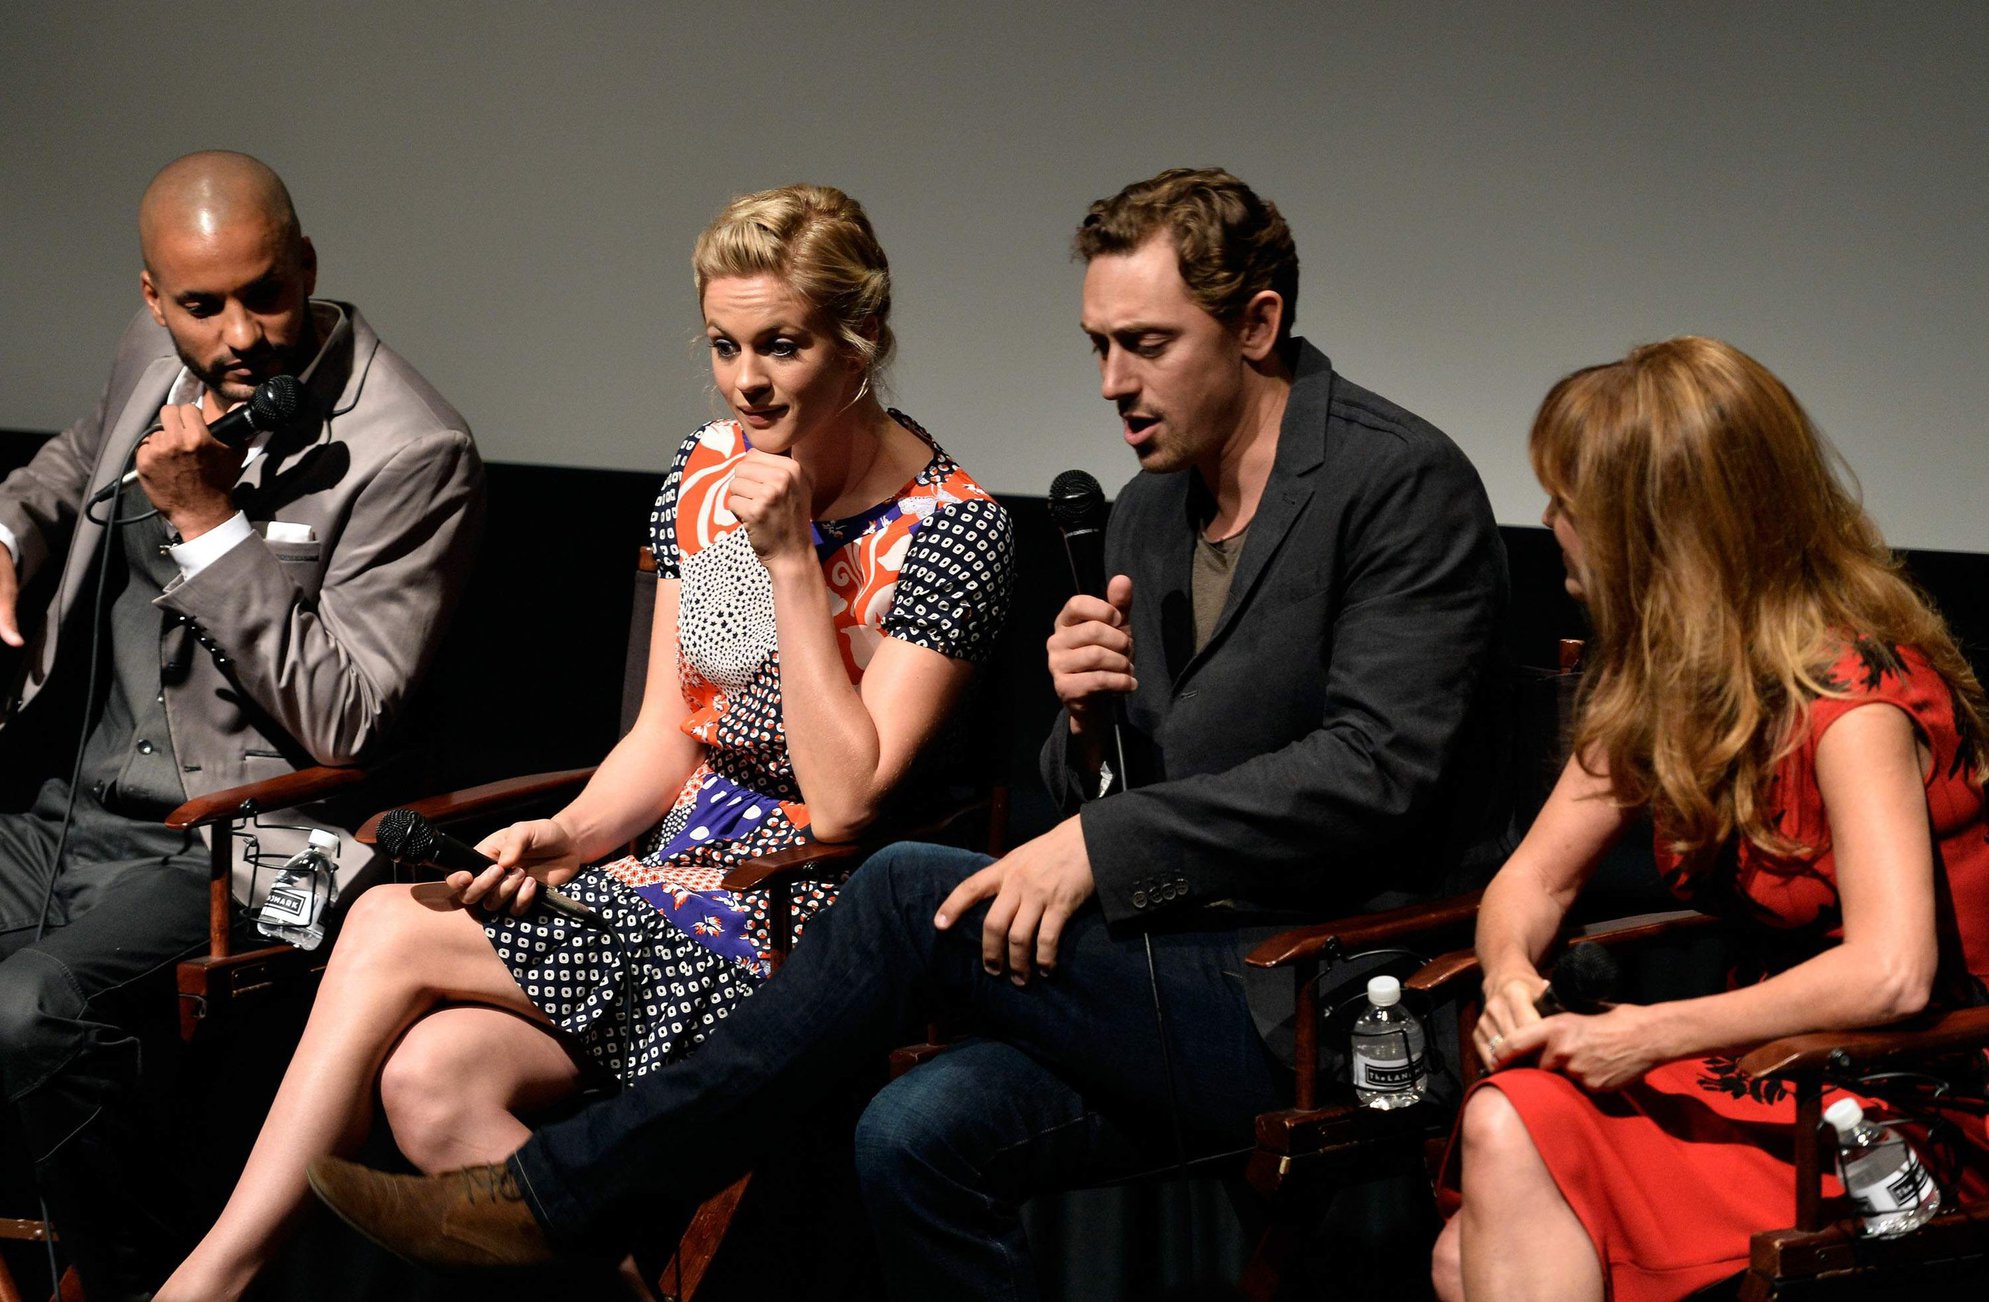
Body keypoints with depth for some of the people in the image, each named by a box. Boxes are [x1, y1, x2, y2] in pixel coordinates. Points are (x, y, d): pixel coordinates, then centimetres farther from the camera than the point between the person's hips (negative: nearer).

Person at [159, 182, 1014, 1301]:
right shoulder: (706, 474, 9)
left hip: (806, 924, -6)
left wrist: (790, 559, -19)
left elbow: (846, 800, -17)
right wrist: (566, 839, -6)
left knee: (391, 929, -17)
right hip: (679, 876, 6)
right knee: (428, 1079, -23)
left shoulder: (952, 527, -11)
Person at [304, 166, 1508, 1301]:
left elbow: (1376, 769, -18)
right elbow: (1100, 804, 20)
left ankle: (546, 1199, -13)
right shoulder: (1149, 516, 18)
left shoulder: (1403, 484, -7)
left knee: (914, 892, -20)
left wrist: (1106, 845, -20)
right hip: (1181, 980, 7)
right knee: (920, 1135, -20)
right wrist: (1088, 718, -4)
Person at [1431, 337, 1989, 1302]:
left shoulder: (1852, 696, -20)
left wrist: (1651, 1035, -25)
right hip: (1772, 1077, 8)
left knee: (1514, 1126, -24)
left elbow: (1889, 975, -33)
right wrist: (1509, 974, -12)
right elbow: (1534, 877, 12)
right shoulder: (1667, 682, 7)